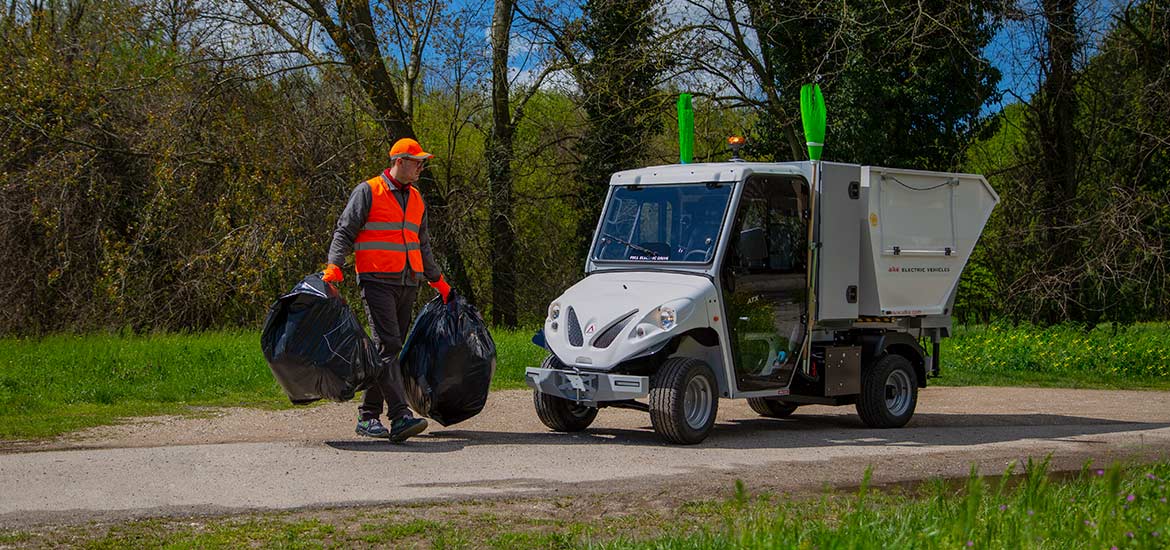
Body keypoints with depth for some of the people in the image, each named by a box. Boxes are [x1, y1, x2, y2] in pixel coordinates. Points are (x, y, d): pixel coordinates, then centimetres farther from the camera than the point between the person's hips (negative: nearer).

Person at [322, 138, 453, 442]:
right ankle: (400, 417, -25)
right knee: (388, 345, -16)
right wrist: (334, 268, -17)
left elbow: (423, 247, 29)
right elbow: (344, 233, -4)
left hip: (408, 285, 7)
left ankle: (368, 416, 13)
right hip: (377, 282, -7)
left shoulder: (416, 200, 20)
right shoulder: (368, 192, -1)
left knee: (389, 349, 7)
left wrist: (439, 282, 28)